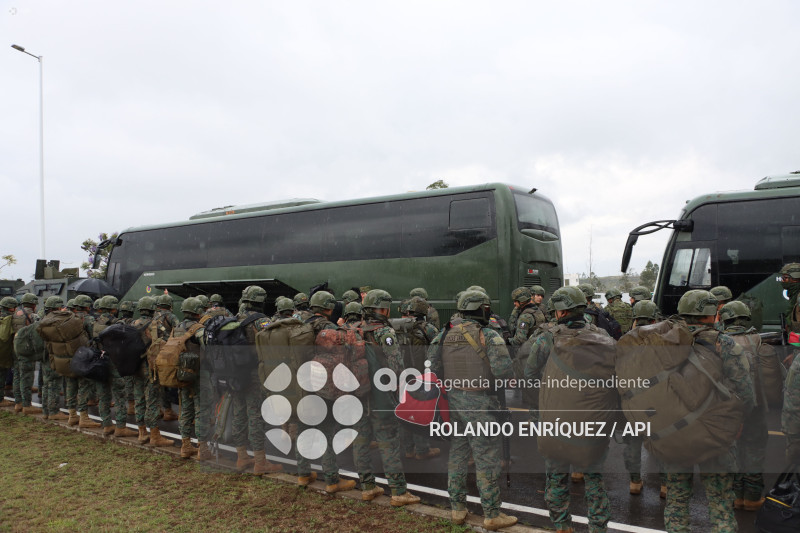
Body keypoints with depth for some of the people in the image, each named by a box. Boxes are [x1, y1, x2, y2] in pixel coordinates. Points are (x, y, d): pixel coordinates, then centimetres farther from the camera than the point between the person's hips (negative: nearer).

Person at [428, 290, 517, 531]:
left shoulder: (445, 334, 2)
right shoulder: (488, 335, -13)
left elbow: (432, 367, 1)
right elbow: (504, 371, -21)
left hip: (452, 400, 6)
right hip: (479, 403, -5)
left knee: (457, 455, 17)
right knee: (486, 459, 5)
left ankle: (457, 509, 26)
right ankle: (492, 515, 14)